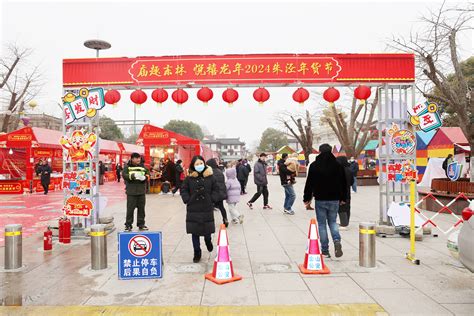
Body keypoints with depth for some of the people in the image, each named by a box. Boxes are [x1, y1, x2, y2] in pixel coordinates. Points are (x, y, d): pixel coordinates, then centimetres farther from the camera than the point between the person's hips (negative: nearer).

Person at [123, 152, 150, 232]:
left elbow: (148, 173, 10)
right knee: (130, 208, -1)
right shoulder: (127, 166, 0)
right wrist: (133, 175, -27)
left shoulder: (142, 166, 11)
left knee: (141, 208, 9)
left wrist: (145, 177, -12)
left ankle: (141, 224, 20)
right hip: (131, 192, -4)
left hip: (141, 191, 4)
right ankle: (128, 225, 10)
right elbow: (124, 175, -13)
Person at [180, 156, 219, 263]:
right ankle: (197, 253, 20)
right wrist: (188, 200, -5)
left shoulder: (210, 177, 0)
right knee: (195, 232, 5)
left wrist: (212, 199, -5)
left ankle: (208, 240, 44)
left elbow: (216, 190, 6)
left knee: (207, 230, 8)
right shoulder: (189, 178, 0)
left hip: (207, 209, 0)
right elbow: (183, 190, 6)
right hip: (193, 209, 0)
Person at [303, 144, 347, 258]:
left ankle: (325, 250, 9)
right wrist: (342, 198, 19)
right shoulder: (338, 165, 1)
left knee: (322, 224, 8)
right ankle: (337, 241, -7)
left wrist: (306, 198, 4)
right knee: (332, 222, 18)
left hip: (320, 200, -2)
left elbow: (309, 183, -5)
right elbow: (343, 183, 7)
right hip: (334, 199, 2)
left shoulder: (314, 166, -7)